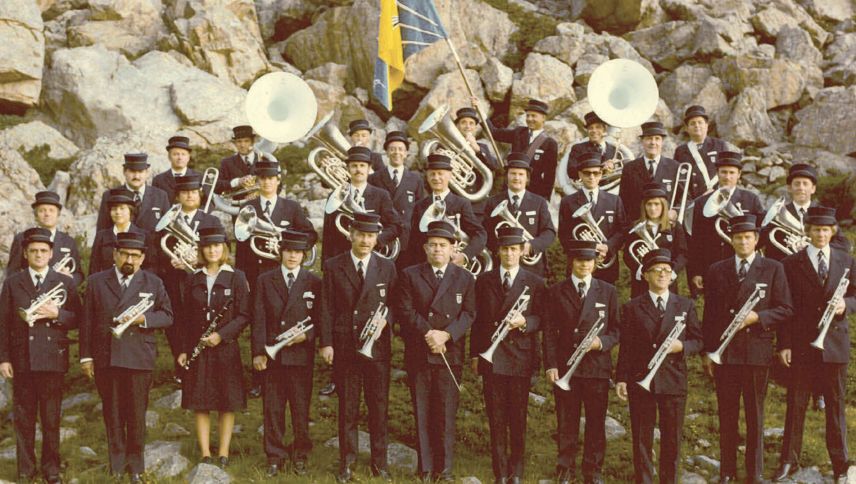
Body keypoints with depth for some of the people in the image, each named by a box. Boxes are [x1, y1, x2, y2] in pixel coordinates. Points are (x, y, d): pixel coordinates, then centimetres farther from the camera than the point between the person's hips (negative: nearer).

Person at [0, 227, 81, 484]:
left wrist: (56, 314, -15)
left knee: (51, 418, 4)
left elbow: (76, 319, 5)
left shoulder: (65, 282, 7)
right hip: (22, 359, 0)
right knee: (23, 419, 5)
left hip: (53, 359, 0)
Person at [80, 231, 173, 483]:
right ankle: (116, 464, 17)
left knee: (136, 414, 3)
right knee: (112, 414, 8)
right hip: (105, 358, 1)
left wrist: (144, 318, -12)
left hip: (139, 358, -1)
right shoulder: (96, 282, 7)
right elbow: (87, 321, 6)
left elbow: (167, 316, 7)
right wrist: (86, 356, 1)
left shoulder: (153, 283, 7)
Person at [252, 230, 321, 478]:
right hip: (272, 354, 1)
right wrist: (258, 352, -5)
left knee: (301, 408, 5)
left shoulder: (313, 282, 5)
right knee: (272, 408, 5)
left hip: (301, 354, -1)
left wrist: (306, 335, -14)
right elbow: (259, 319, 2)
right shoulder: (265, 280, 6)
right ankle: (275, 457, 15)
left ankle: (300, 456, 17)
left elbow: (319, 318, 5)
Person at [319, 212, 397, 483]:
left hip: (377, 346, 1)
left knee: (379, 407, 5)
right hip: (344, 346, -1)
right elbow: (326, 309, 1)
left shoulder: (387, 268, 6)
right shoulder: (333, 267, 3)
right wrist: (326, 343, -5)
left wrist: (385, 319, -12)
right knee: (347, 407, 6)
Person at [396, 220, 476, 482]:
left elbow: (468, 314, 2)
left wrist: (446, 334, -14)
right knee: (422, 414, 3)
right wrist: (428, 333, -13)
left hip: (450, 355, 0)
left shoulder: (465, 279, 10)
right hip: (418, 355, 0)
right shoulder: (410, 275, 7)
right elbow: (405, 311, -2)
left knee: (446, 414, -1)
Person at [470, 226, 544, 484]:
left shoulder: (535, 283, 5)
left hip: (521, 358, -1)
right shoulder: (484, 280, 9)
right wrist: (474, 354, 5)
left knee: (518, 417, 3)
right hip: (491, 357, 1)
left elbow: (540, 320, 4)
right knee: (496, 417, 3)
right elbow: (477, 319, 10)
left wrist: (524, 322, -18)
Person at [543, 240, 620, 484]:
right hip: (565, 366, 0)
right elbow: (550, 332, 3)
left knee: (596, 421, 4)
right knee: (566, 422, 5)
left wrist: (602, 342, -12)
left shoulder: (608, 292, 8)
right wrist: (551, 365, -5)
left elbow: (616, 329, 9)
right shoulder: (555, 292, 6)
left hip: (598, 366, 0)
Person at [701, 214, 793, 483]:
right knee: (726, 414, 6)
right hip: (724, 351, 2)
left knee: (755, 414, 5)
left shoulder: (773, 269, 2)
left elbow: (786, 309, 0)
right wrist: (708, 351, 5)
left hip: (757, 350, -2)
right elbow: (709, 315, 9)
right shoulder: (716, 271, 8)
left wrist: (757, 317, -15)